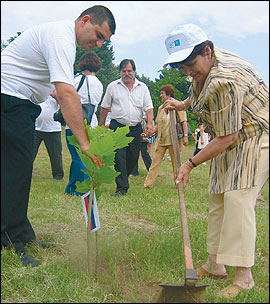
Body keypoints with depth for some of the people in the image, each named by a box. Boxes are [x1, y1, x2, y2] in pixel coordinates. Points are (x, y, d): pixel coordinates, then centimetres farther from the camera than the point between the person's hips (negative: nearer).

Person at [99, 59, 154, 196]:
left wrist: (150, 123, -9)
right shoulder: (113, 86, 6)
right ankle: (122, 187, -5)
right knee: (119, 157, -10)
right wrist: (101, 126, 8)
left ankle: (122, 178, 29)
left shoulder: (142, 87, 10)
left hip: (135, 128, 2)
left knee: (133, 157, 5)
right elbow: (104, 107, 10)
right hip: (117, 126, -2)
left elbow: (148, 107, 6)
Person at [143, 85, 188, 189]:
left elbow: (184, 122, -6)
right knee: (155, 162, 0)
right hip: (161, 140, 5)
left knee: (176, 163, 5)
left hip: (174, 140, -5)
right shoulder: (161, 108, 14)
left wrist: (185, 136, -14)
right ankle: (148, 184, 1)